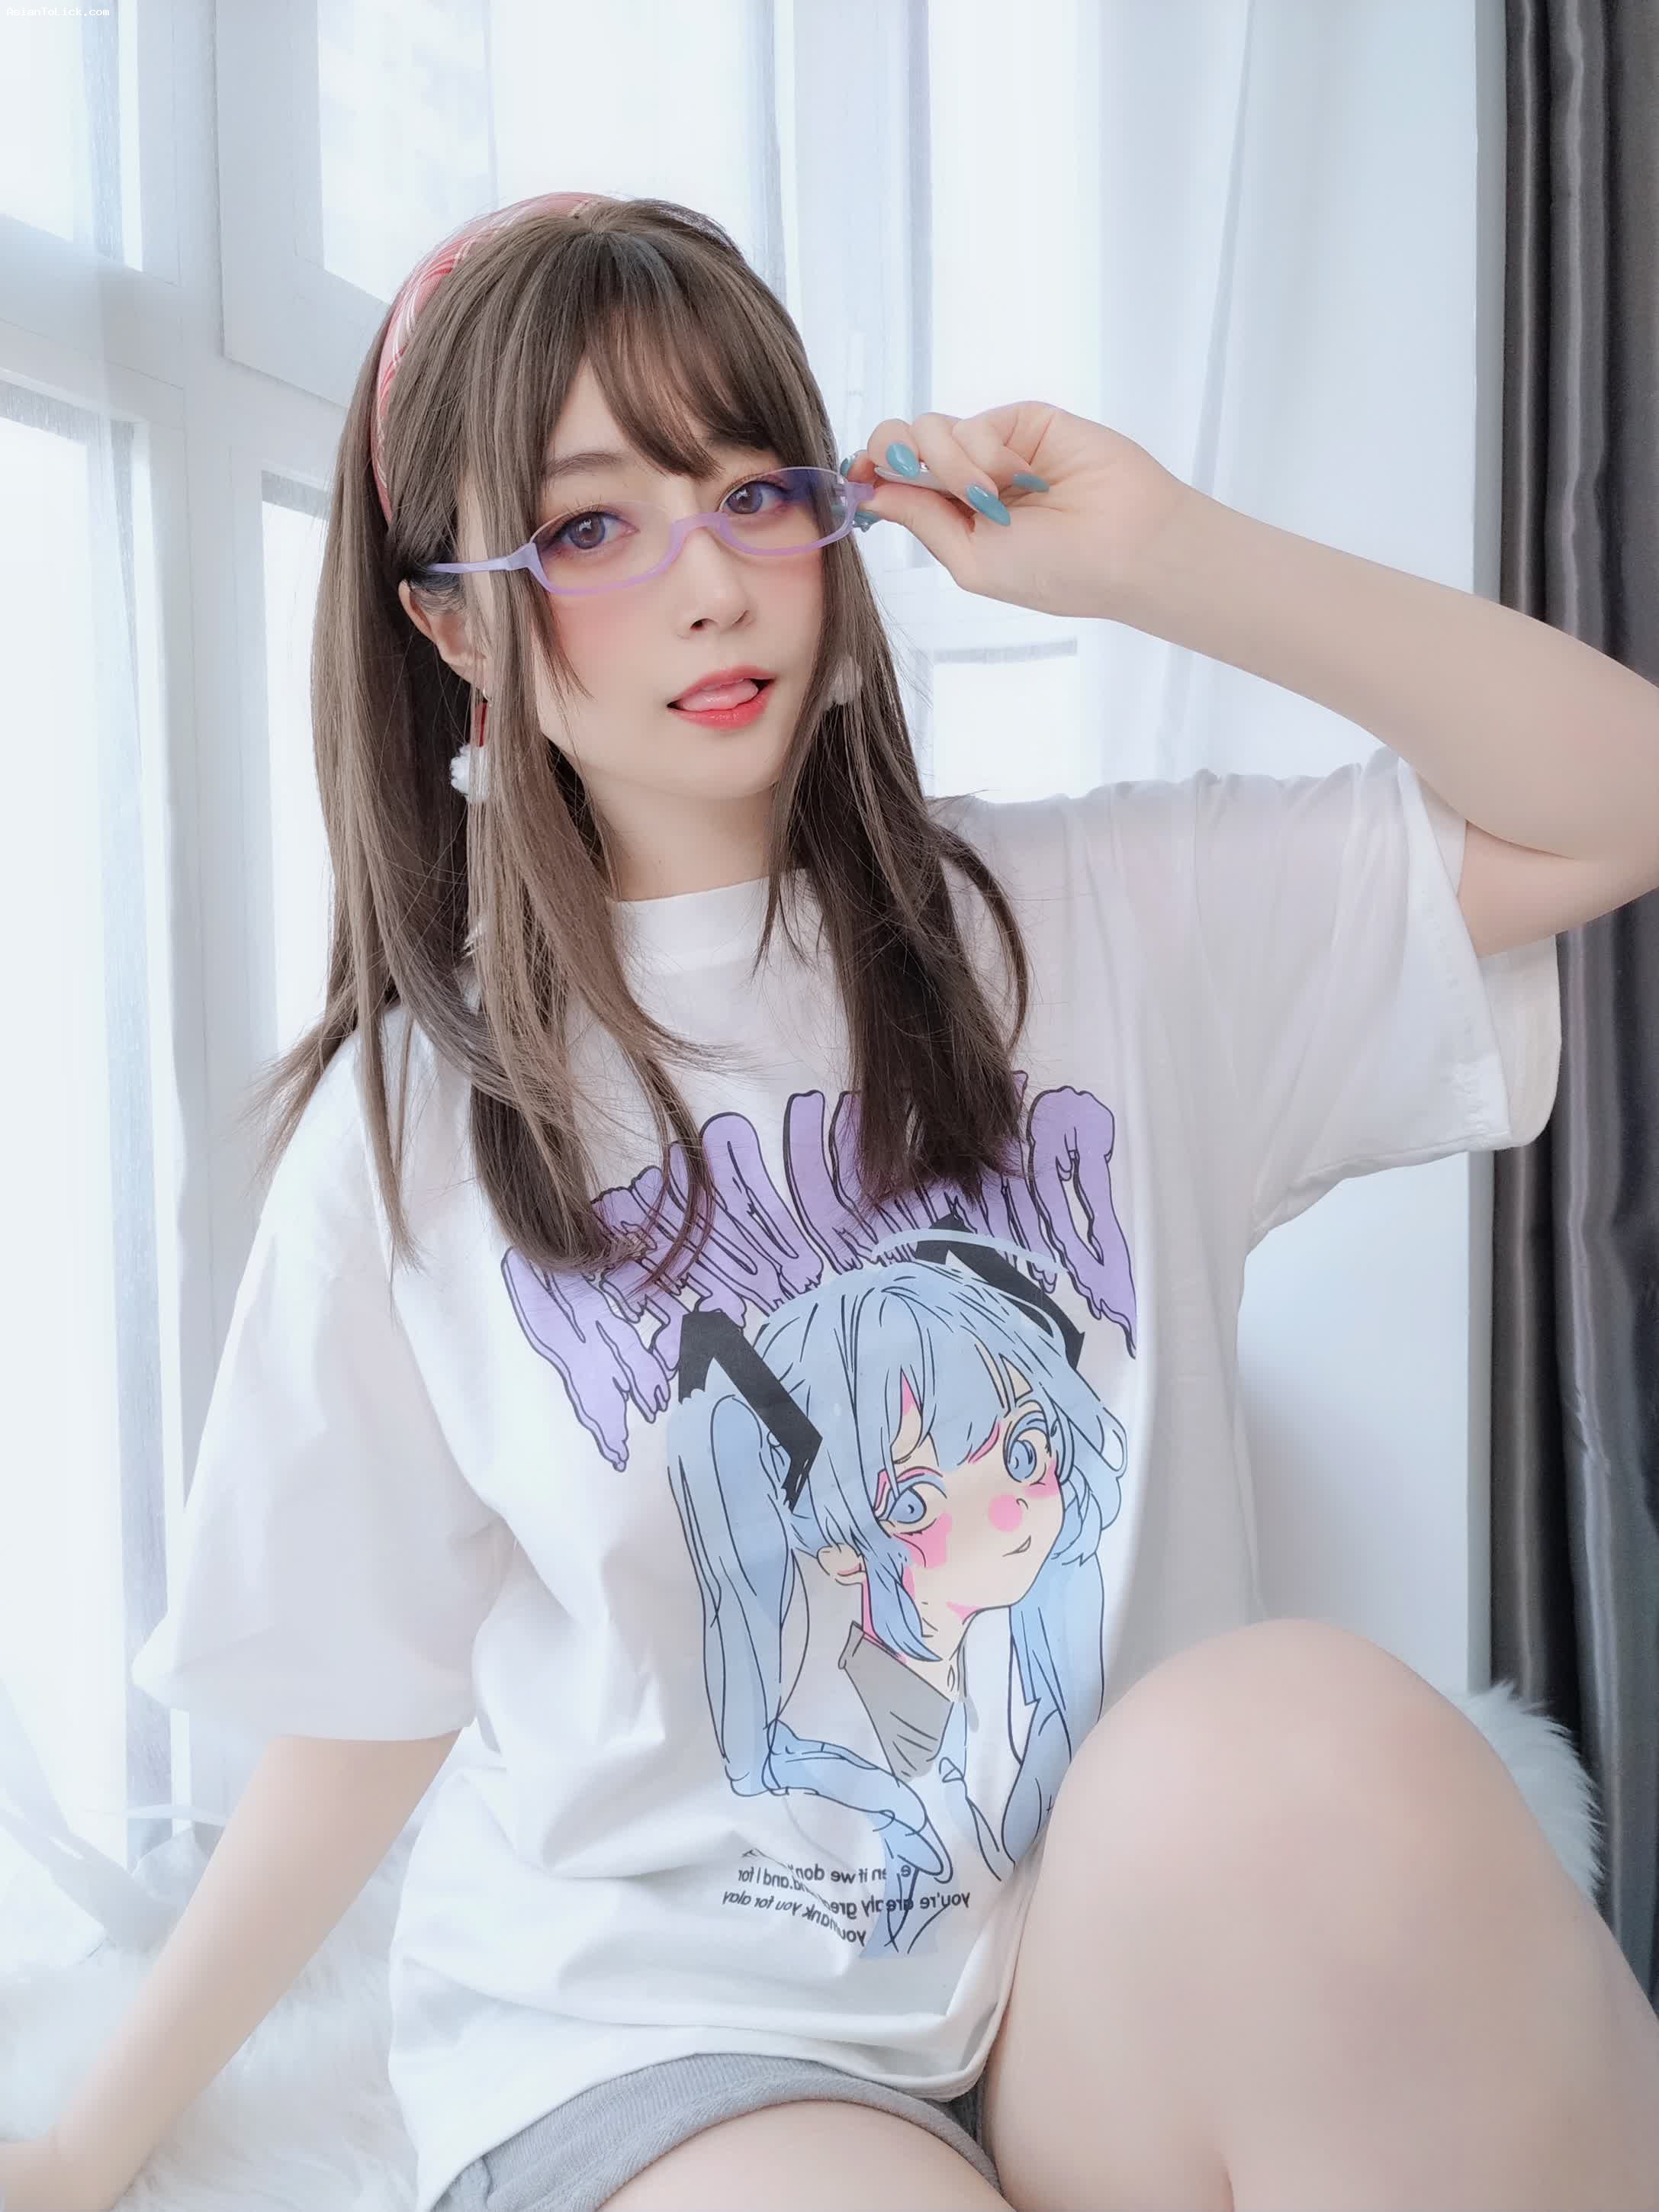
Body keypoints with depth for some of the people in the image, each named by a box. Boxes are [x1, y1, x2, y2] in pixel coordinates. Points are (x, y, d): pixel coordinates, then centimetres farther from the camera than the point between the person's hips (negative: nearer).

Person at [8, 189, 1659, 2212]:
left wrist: (1158, 561, -10)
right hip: (654, 2039, -2)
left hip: (1128, 2002, 3)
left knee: (1314, 1734, -31)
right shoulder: (419, 1125, -2)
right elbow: (369, 1717, 6)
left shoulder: (1102, 922, 0)